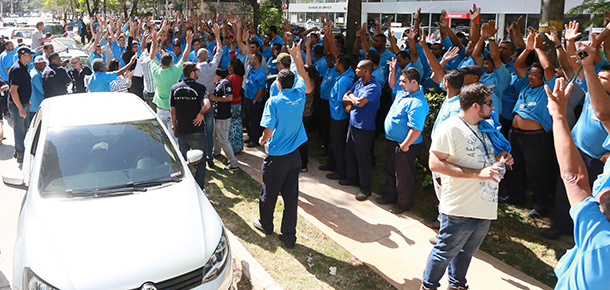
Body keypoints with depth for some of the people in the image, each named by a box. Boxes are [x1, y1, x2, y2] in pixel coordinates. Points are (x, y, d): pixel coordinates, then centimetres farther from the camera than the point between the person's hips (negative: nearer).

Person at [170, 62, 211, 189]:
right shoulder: (199, 87, -12)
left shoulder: (174, 88, 3)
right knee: (200, 161, 8)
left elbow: (172, 110, 7)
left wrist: (174, 127, 16)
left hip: (181, 131, 5)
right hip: (196, 131, -4)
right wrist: (200, 114, -11)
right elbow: (206, 105, -29)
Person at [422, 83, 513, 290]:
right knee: (445, 252, 6)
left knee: (467, 251, 22)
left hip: (484, 207, 8)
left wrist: (500, 157, 2)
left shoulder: (485, 127, 10)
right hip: (460, 210, -8)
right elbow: (435, 163, -23)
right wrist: (477, 173, -27)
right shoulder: (450, 128, -17)